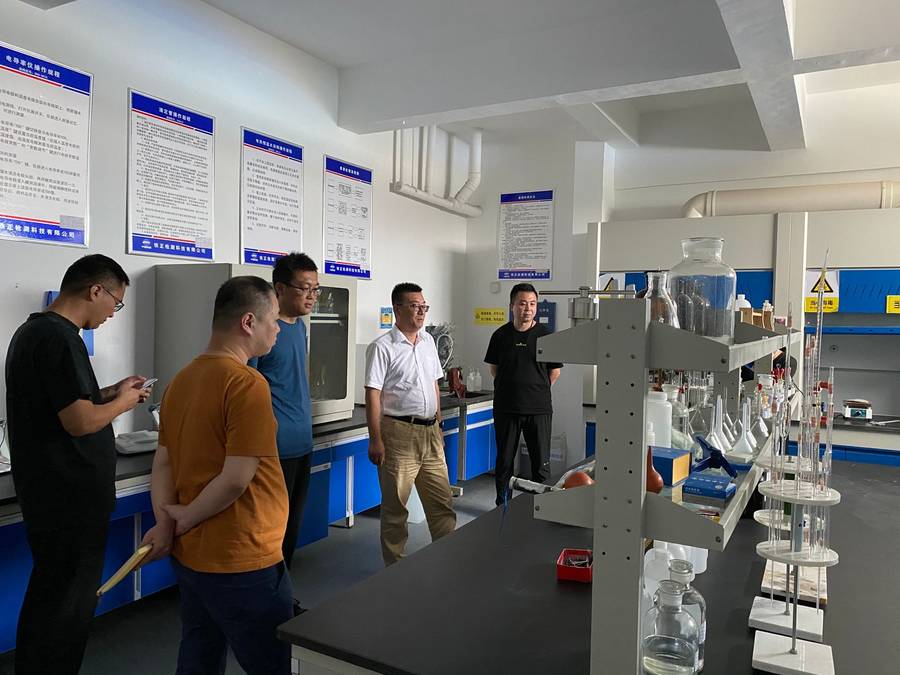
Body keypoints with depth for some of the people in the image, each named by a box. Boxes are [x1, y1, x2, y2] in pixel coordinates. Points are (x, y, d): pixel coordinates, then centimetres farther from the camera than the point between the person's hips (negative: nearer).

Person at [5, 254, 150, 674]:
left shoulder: (33, 329, 11)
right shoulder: (60, 337, -21)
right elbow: (80, 421, -25)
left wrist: (109, 392, 11)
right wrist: (124, 402, -8)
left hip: (47, 489, 10)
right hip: (68, 494, -10)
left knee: (48, 593, 22)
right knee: (70, 598, 4)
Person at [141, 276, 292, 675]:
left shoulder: (182, 379, 6)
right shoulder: (247, 384, -20)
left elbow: (162, 464, 6)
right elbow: (237, 478, -23)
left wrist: (165, 526, -2)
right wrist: (185, 519, -8)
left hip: (189, 556, 9)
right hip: (240, 563, -9)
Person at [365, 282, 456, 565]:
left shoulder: (428, 341, 12)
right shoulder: (382, 347, -9)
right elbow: (373, 395, -12)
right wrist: (375, 440, -16)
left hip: (430, 432, 6)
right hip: (399, 433, -6)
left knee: (442, 502, 11)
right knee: (395, 507, 5)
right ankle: (396, 568, 19)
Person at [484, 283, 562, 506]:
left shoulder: (545, 335, -3)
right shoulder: (501, 335, 3)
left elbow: (554, 372, 5)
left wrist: (536, 390, 9)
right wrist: (514, 388, 11)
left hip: (539, 408, -1)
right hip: (506, 407, 2)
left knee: (541, 463, 4)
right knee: (504, 461, 10)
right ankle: (502, 507, 23)